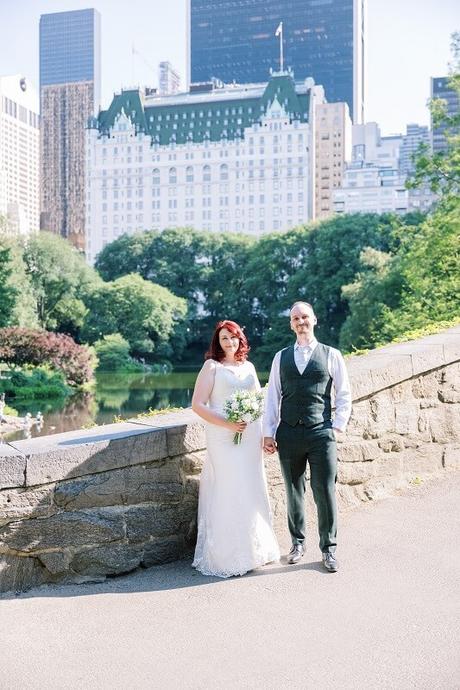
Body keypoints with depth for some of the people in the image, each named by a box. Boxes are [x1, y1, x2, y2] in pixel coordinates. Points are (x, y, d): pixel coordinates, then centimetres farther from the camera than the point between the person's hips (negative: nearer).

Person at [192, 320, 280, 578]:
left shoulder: (249, 367, 14)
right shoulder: (212, 366, -2)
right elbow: (198, 404, -8)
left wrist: (264, 435, 9)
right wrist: (227, 424, -17)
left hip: (250, 437, 5)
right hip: (223, 438, -5)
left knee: (252, 491, 10)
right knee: (227, 493, -4)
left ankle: (253, 549, 25)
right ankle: (225, 556, 8)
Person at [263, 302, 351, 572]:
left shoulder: (331, 355, 4)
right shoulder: (281, 357, 10)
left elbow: (344, 395, 8)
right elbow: (272, 396, 9)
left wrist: (337, 426, -1)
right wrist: (268, 433, 4)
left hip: (321, 433, -2)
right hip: (288, 433, 2)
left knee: (325, 492, 0)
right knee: (294, 492, 11)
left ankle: (329, 548, 14)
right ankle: (298, 543, 27)